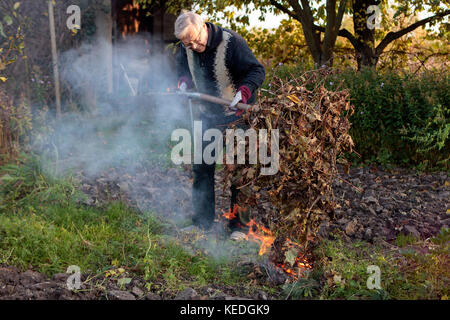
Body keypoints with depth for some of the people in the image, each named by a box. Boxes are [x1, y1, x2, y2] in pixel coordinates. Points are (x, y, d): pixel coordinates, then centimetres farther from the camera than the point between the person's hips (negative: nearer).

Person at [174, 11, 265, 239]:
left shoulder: (231, 42, -22)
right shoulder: (187, 48, -5)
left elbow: (257, 70, -21)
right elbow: (182, 66, 16)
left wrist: (243, 91, -39)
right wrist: (184, 82, -7)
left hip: (236, 115, -6)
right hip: (208, 115, 6)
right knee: (202, 168, 8)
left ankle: (239, 225, 7)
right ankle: (202, 222, 20)